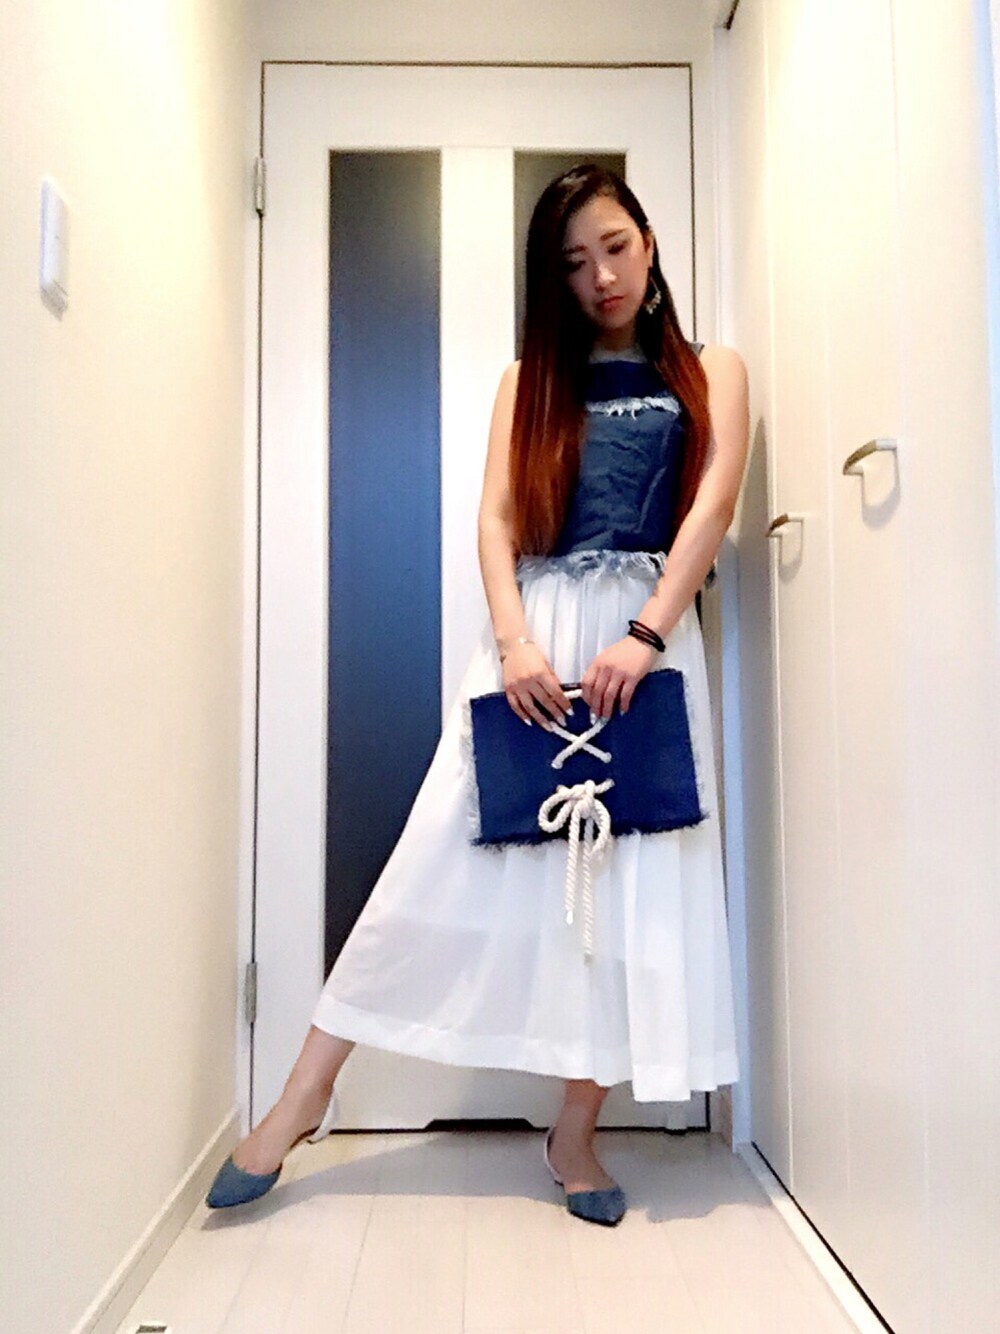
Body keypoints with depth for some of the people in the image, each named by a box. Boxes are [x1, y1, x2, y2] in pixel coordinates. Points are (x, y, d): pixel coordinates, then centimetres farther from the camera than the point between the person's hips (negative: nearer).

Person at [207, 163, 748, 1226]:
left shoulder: (708, 373, 14)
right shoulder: (530, 379, 17)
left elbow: (712, 506, -1)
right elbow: (496, 517, 4)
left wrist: (644, 636, -15)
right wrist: (513, 640, -13)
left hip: (648, 633, 0)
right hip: (534, 629, 0)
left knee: (633, 872, -2)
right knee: (452, 852, -5)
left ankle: (576, 1128, 12)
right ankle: (303, 1098, 3)